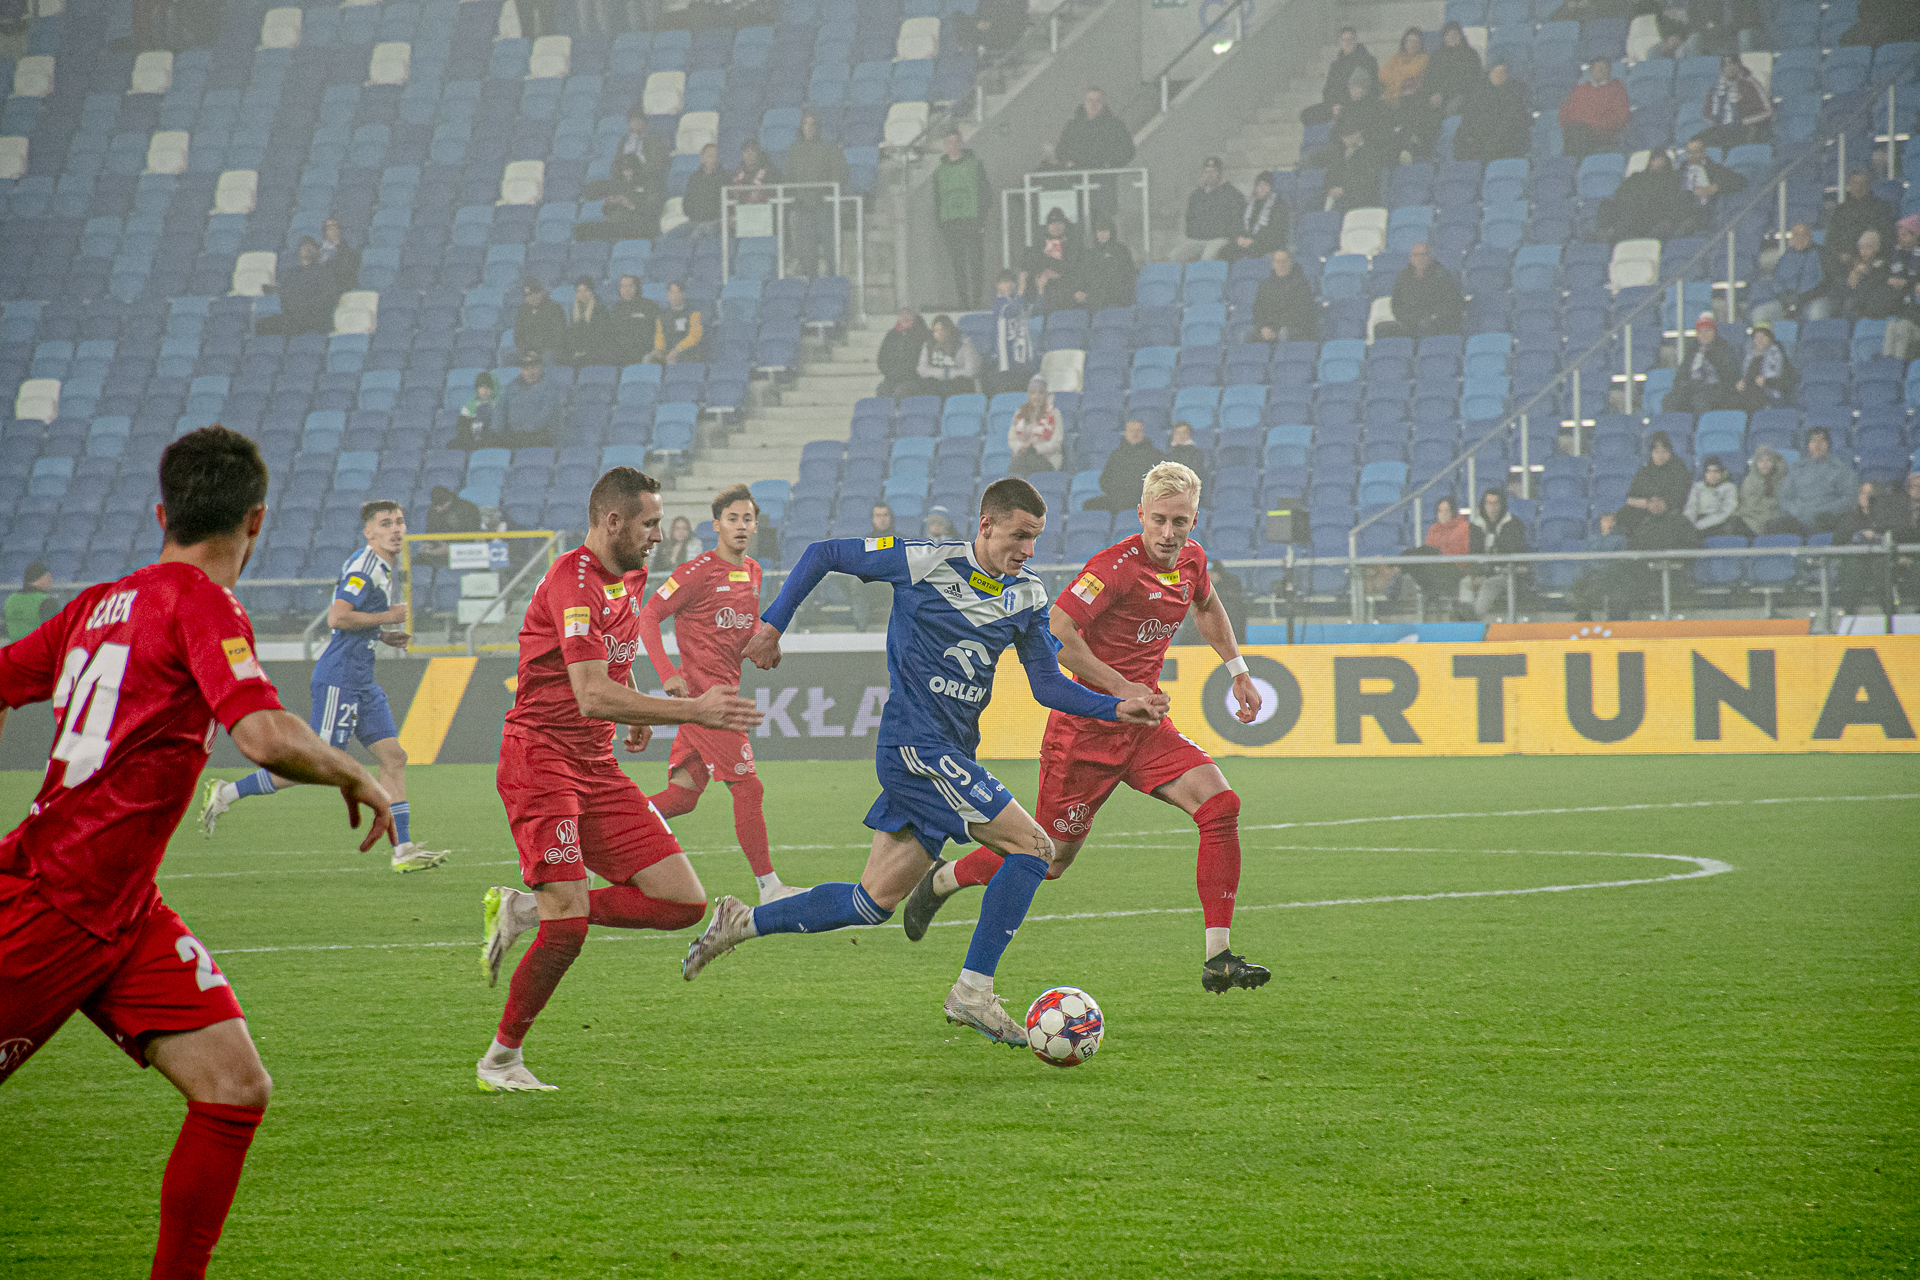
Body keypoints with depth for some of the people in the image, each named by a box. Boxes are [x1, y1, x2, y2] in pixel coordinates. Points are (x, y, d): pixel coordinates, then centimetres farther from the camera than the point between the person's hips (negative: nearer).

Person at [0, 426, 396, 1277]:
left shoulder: (101, 603, 12)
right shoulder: (203, 605, -13)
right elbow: (265, 736, -27)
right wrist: (357, 777, -10)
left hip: (123, 914, 8)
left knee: (236, 1090, -3)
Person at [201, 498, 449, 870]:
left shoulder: (381, 568, 17)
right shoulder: (363, 565, -13)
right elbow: (337, 618, -24)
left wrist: (385, 637, 14)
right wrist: (388, 617, -15)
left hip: (362, 680, 10)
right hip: (340, 678, -10)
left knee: (394, 756, 2)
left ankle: (403, 850, 1)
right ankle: (226, 793, 1)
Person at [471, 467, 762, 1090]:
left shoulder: (631, 578, 13)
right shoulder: (573, 581, -18)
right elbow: (592, 696, -28)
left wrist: (638, 714, 16)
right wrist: (694, 711, -27)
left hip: (597, 767, 9)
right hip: (539, 761, -9)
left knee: (685, 903, 0)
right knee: (569, 929, -18)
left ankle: (525, 910, 10)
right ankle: (500, 1057, 3)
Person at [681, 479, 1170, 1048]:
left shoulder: (1027, 596, 9)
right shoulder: (927, 562, -10)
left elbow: (1048, 685, 13)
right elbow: (823, 554, -1)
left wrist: (1118, 709, -1)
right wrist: (773, 623, -3)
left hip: (951, 755, 8)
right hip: (916, 744, -8)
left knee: (875, 901, 9)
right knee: (1033, 846, -13)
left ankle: (742, 922, 20)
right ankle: (972, 993, -9)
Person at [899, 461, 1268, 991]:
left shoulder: (1191, 558, 3)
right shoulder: (1117, 566, -22)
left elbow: (1207, 608, 28)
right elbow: (1054, 633, -29)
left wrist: (1238, 672, 22)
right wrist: (1121, 687, -26)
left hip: (1143, 726, 6)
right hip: (1086, 728, -6)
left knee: (1221, 805, -14)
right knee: (1052, 857, 5)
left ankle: (1218, 958, -11)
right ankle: (942, 880, 32)